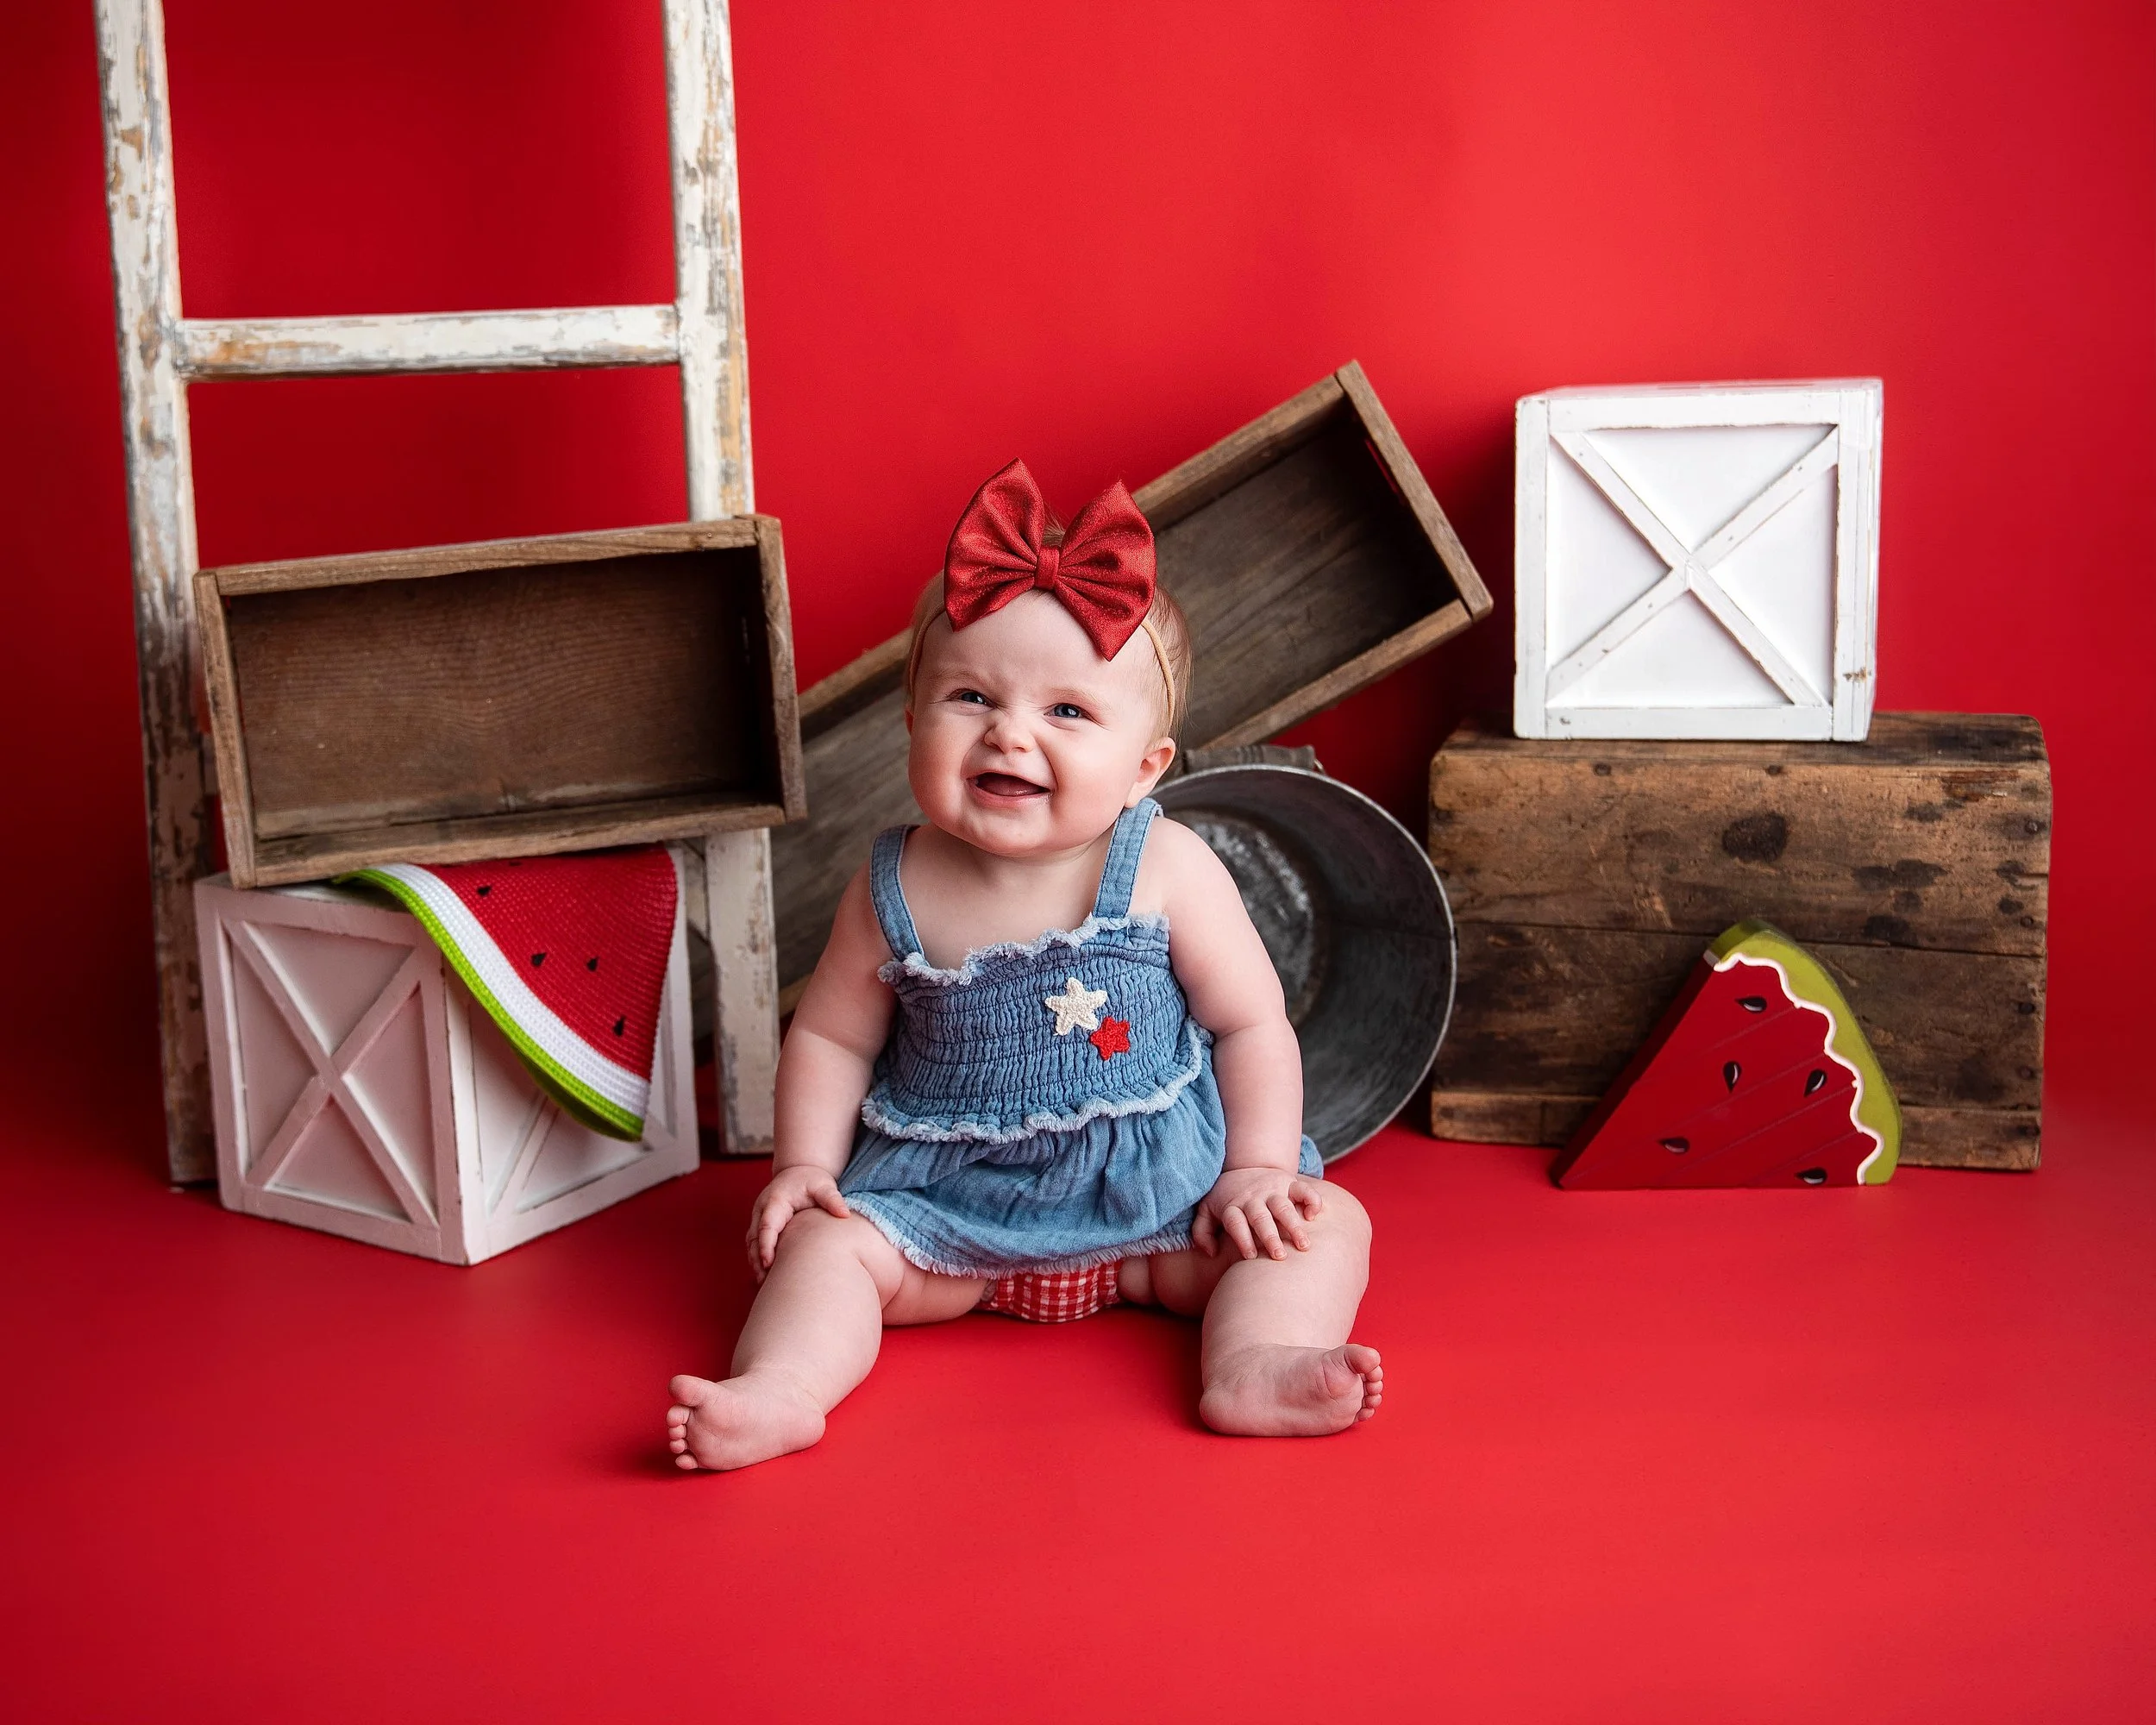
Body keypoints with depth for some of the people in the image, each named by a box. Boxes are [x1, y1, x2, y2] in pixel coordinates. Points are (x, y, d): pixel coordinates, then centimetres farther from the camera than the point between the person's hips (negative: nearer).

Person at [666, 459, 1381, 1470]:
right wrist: (805, 1167, -6)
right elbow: (830, 1038, 5)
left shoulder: (1169, 872, -12)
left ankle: (1254, 1365, -37)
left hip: (1157, 1193, -1)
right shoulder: (897, 892, -7)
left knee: (1327, 1226, -18)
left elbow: (1253, 1026, -5)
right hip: (946, 1201, 1)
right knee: (825, 1243, -18)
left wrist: (1256, 1171, -11)